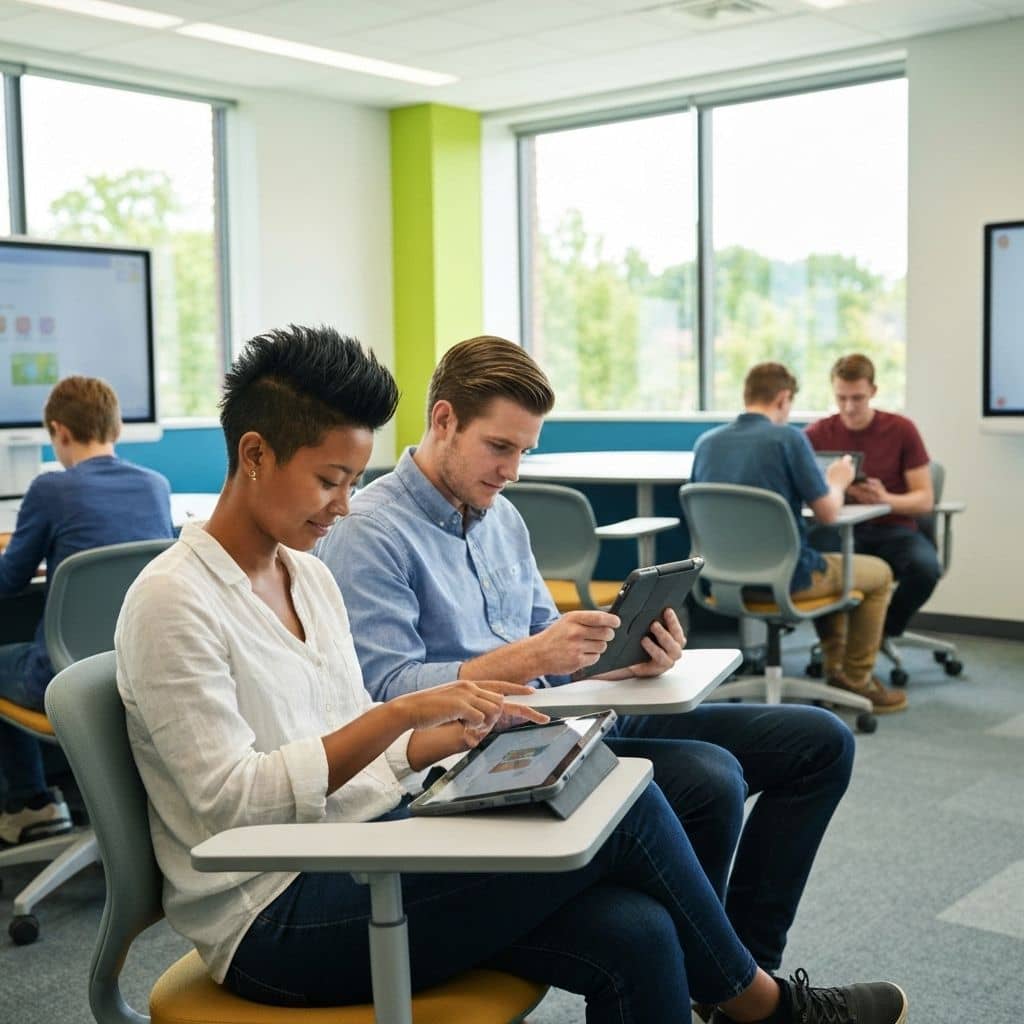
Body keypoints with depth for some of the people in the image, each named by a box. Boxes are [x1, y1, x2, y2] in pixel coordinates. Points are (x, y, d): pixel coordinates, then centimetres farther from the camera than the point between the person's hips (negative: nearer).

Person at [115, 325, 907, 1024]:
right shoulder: (174, 602, -12)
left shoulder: (307, 574, 12)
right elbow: (231, 802, -19)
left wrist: (462, 732, -3)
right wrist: (399, 712, -25)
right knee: (623, 804, -16)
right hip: (276, 919, -7)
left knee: (635, 936, -18)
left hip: (363, 858, 8)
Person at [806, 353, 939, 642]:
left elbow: (925, 500, -3)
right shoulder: (818, 434, 2)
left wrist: (887, 500, -25)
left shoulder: (902, 430, -2)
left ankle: (884, 631, -1)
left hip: (894, 530, 0)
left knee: (925, 567, -34)